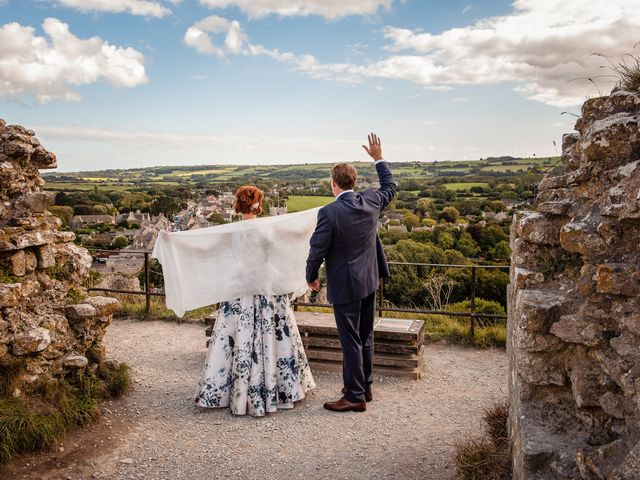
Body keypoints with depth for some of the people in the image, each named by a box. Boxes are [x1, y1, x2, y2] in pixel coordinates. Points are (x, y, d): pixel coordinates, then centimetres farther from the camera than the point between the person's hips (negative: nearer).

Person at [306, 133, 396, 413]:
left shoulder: (329, 212, -21)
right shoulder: (370, 201, -4)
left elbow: (317, 250, -15)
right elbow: (390, 186, 19)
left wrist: (311, 277, 3)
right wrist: (379, 159, 29)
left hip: (345, 285, -7)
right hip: (369, 280, 7)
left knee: (351, 341, 2)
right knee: (365, 337, 18)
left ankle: (355, 396, 12)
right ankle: (365, 386, 32)